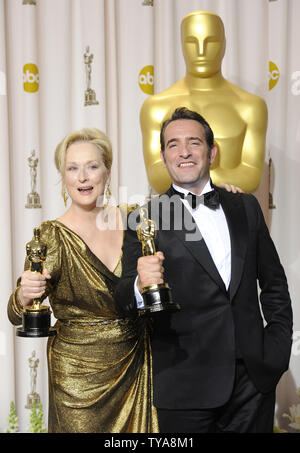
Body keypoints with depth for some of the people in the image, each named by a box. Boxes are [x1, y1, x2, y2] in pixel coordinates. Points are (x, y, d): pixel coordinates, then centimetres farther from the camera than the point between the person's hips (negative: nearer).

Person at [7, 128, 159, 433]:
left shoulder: (130, 218, -2)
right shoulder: (52, 236, -11)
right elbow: (17, 316, -10)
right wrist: (24, 293, -33)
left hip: (136, 365, 3)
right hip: (79, 373, -3)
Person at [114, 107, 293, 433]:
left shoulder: (245, 207, 9)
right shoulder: (146, 221, -2)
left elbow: (273, 282, 14)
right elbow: (125, 303, -8)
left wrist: (277, 347, 5)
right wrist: (140, 286, -30)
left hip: (254, 378, 3)